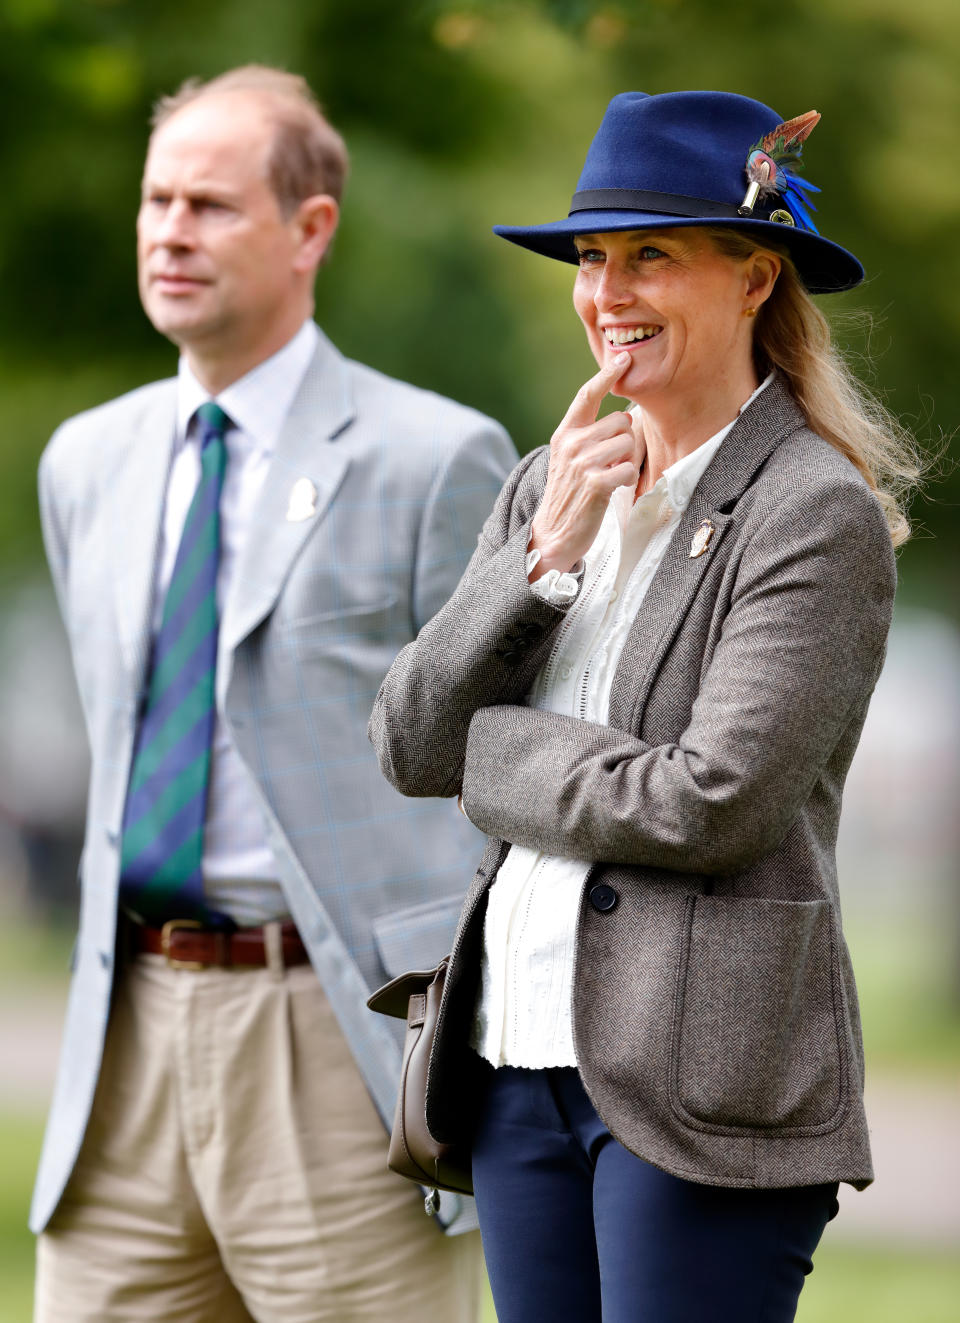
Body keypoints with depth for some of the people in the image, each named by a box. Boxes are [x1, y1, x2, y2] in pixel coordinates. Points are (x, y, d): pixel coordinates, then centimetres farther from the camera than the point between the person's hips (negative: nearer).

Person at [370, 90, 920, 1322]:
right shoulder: (547, 488, 13)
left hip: (703, 1075, -7)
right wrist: (546, 557, -7)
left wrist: (485, 752, -4)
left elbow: (712, 805, -17)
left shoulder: (820, 516, -8)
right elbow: (406, 745, 5)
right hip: (521, 1049, 7)